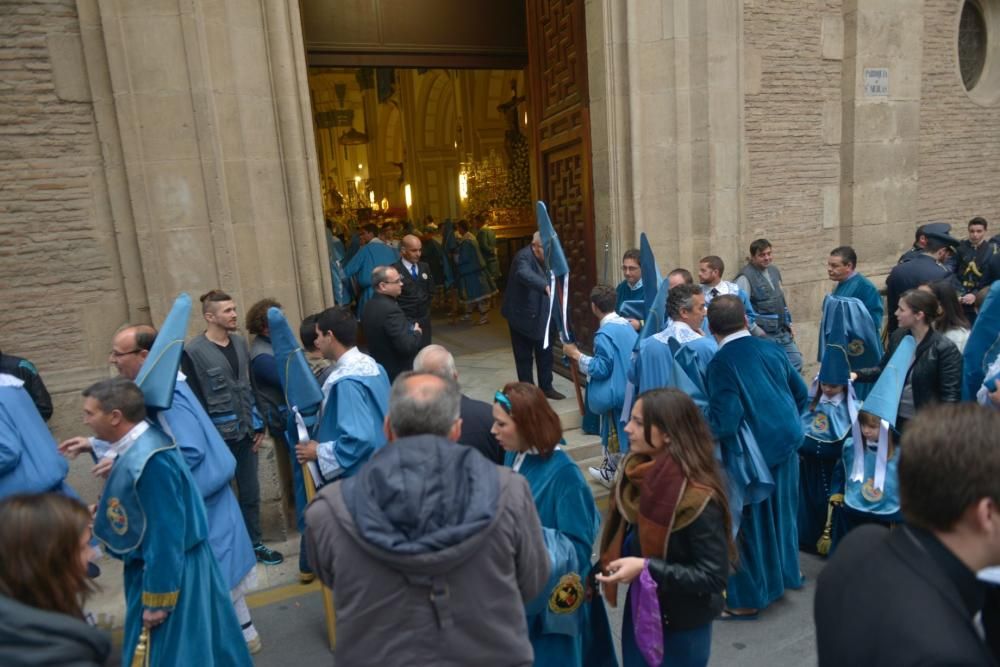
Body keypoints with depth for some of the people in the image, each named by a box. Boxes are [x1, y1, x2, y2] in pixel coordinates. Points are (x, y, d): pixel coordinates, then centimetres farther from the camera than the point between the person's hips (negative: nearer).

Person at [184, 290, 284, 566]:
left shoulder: (240, 343, 6)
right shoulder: (193, 352, -12)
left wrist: (258, 426, 8)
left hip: (245, 433, 5)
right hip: (216, 438, -5)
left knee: (251, 492, 14)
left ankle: (255, 544, 30)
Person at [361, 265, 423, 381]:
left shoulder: (370, 305, 4)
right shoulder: (390, 309, -25)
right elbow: (407, 347, -28)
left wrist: (410, 329, 6)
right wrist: (417, 333, -8)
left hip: (380, 369, 9)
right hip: (398, 373, -9)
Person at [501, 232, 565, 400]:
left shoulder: (543, 258, 5)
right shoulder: (524, 257, -23)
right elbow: (524, 274, -45)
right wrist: (546, 286, -60)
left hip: (539, 315, 8)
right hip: (521, 315, -8)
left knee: (545, 353, 13)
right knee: (524, 356, 3)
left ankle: (546, 387, 27)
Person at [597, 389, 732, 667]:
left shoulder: (697, 497, -27)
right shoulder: (637, 472, -6)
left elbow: (714, 576, -23)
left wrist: (647, 568, -28)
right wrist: (608, 566, -2)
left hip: (681, 624, -6)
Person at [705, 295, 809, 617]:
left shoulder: (720, 363, -20)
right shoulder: (771, 348, -1)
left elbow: (725, 420, -25)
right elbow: (801, 393, 9)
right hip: (786, 441, 7)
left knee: (749, 520, 8)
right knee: (780, 510, 25)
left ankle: (747, 596, 21)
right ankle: (782, 573, 45)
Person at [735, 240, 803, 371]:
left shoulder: (774, 270, 9)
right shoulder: (745, 277, -16)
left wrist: (789, 323, 16)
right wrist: (757, 332, -19)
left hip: (783, 332, 8)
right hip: (765, 335, -7)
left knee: (796, 363, 11)